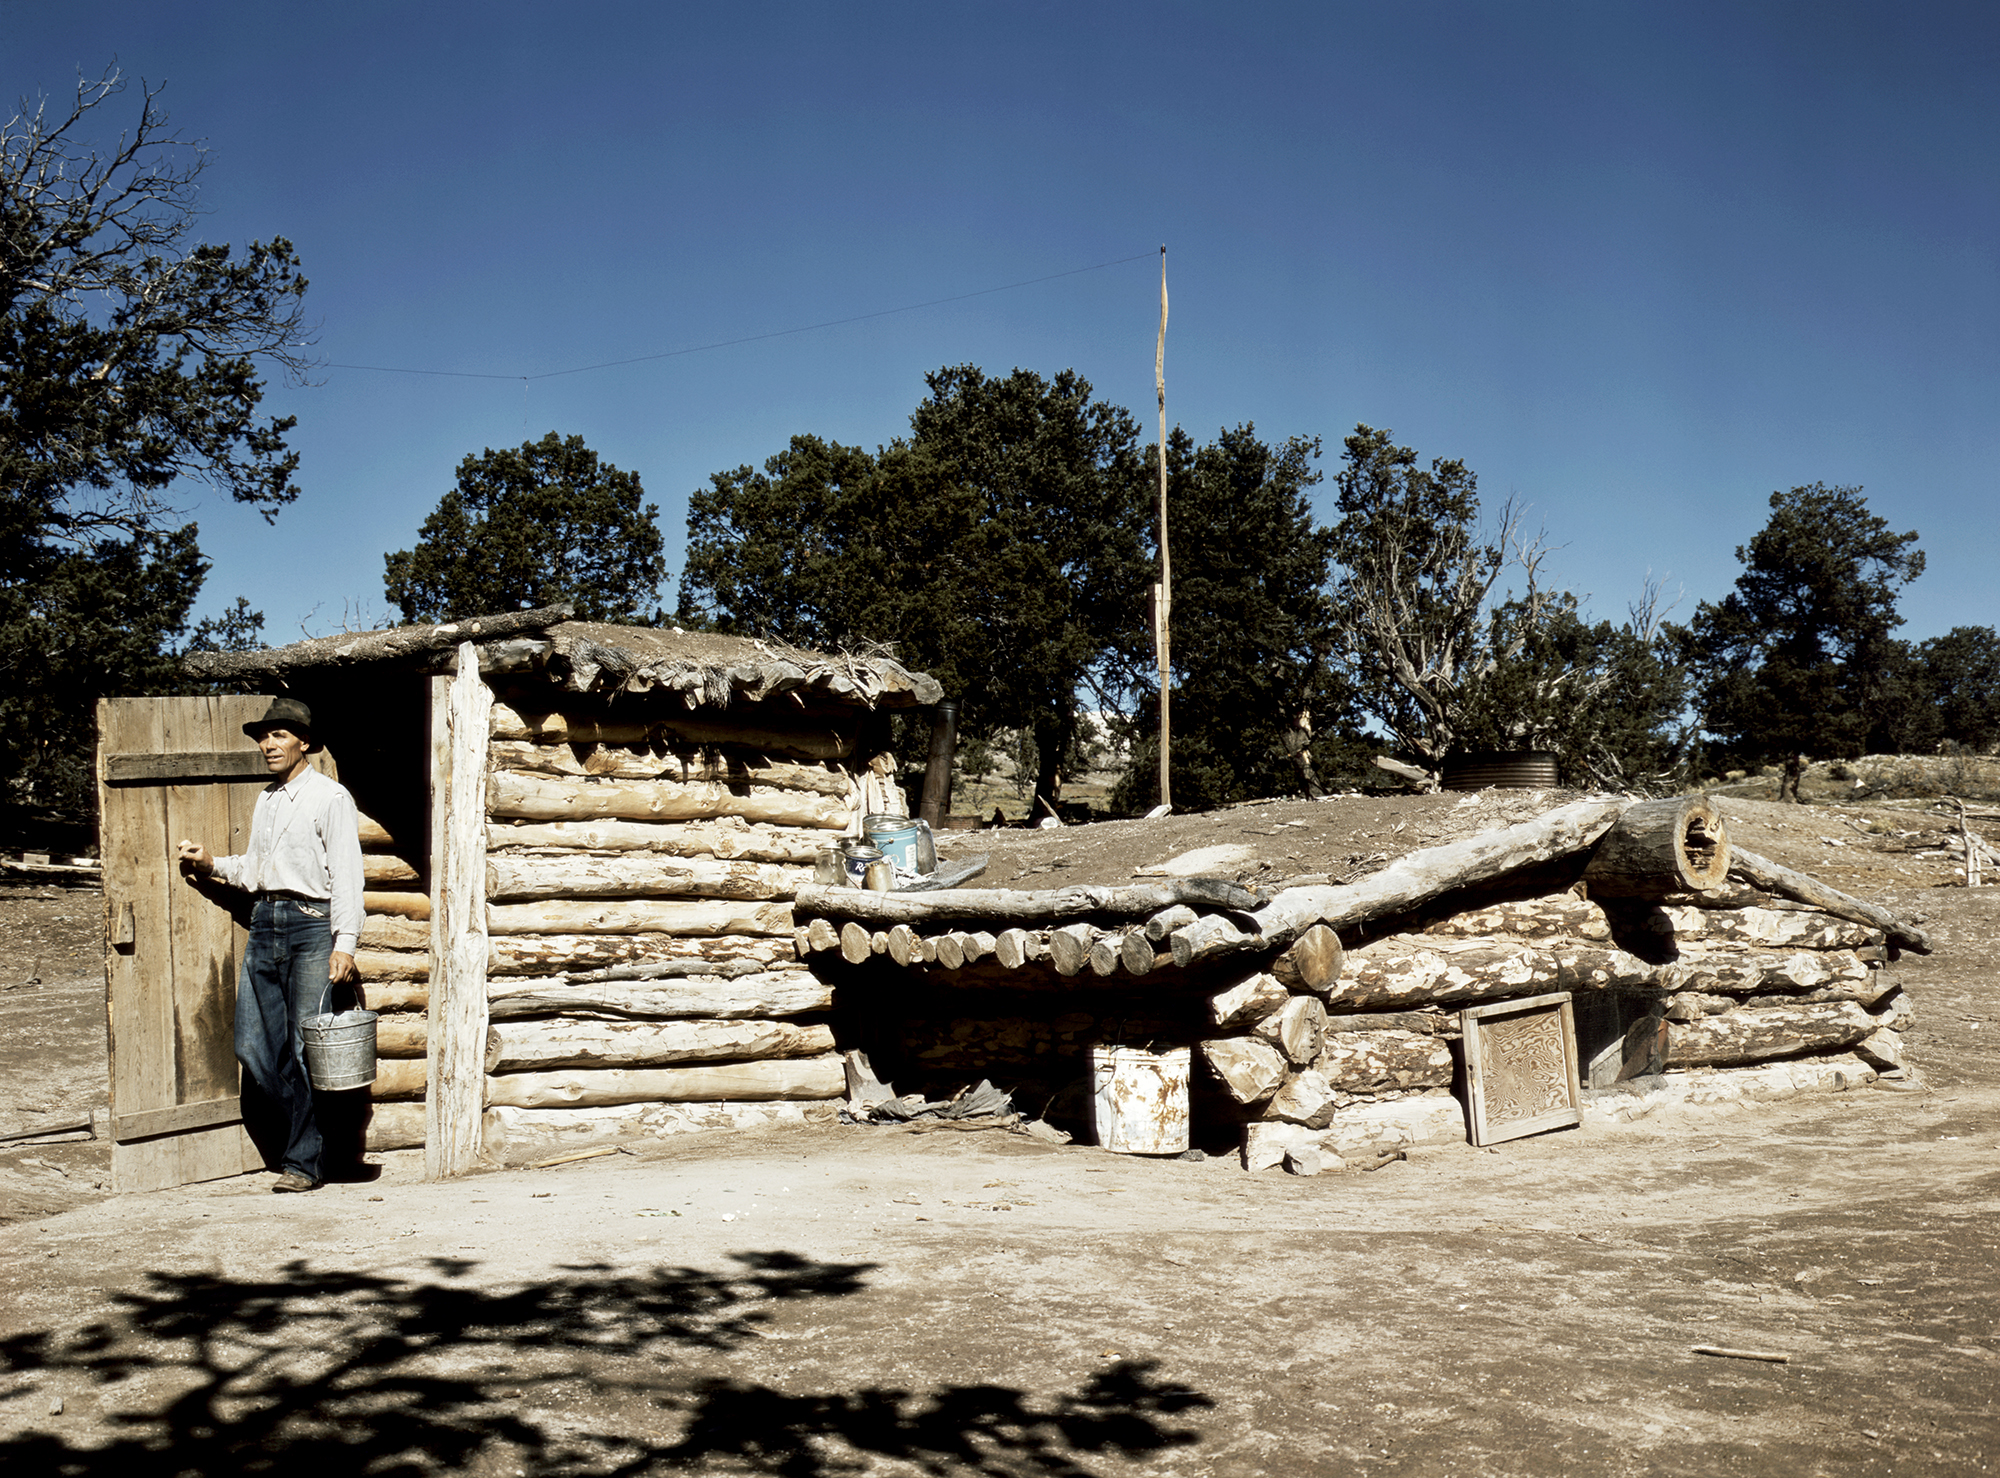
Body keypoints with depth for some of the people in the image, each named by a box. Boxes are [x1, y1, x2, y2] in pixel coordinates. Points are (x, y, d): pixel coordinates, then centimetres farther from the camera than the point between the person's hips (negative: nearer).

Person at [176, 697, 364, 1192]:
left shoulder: (330, 797, -3)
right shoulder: (266, 800, 19)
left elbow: (347, 874, -9)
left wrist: (344, 944, -16)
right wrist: (211, 864, 9)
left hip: (312, 923, -7)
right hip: (264, 923, 7)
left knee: (305, 1050, -7)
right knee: (253, 1048, 4)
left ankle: (302, 1162, 3)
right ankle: (306, 1131, 21)